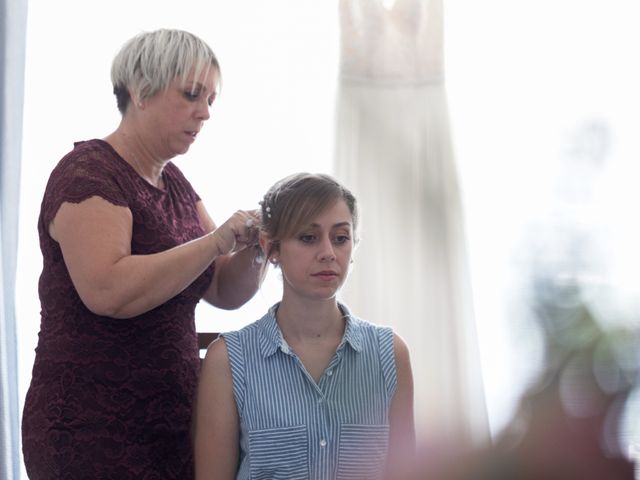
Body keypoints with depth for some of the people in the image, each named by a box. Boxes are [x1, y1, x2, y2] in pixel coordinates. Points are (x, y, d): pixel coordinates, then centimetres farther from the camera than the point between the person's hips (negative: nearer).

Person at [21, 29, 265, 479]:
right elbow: (108, 292, -27)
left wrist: (252, 248, -8)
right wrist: (216, 242, -24)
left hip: (171, 425, 8)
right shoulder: (89, 174, -12)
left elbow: (226, 291, 12)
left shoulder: (174, 182, 14)